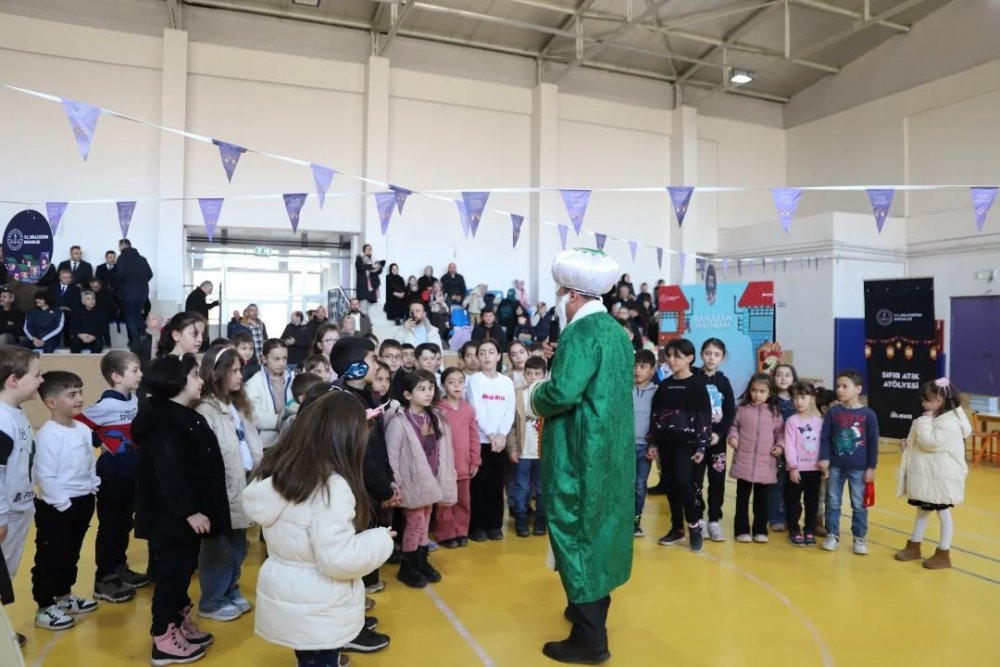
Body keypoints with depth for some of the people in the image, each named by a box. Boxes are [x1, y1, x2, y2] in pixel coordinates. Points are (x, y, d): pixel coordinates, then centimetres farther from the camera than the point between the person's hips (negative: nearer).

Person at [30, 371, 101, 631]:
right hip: (55, 507, -8)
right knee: (50, 558, 5)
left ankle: (64, 597, 37)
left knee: (71, 554, 21)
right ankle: (44, 609, 17)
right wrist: (63, 503, -20)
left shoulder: (83, 430, 5)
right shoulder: (48, 435, -20)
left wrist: (93, 489, 7)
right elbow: (44, 476, -21)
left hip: (83, 502, 8)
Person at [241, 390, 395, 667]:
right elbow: (339, 559, -29)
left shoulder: (277, 469, -3)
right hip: (318, 612, -7)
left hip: (282, 600, 7)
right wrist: (381, 539, -12)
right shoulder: (331, 486, -28)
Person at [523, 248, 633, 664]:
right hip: (610, 449, 9)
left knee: (575, 531, 0)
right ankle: (594, 606, 36)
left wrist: (533, 399, -10)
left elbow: (562, 392, -30)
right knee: (597, 525, 20)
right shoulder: (616, 331, 9)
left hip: (581, 453, -9)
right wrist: (560, 361, 13)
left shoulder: (581, 333, -19)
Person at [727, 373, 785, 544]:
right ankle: (742, 530, 16)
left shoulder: (774, 412, 2)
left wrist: (780, 446, -7)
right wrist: (733, 437, -11)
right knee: (742, 498, 7)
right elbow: (734, 425, 7)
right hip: (744, 461, -1)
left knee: (762, 499, 10)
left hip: (766, 463, 1)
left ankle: (760, 530, 22)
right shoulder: (742, 409, -1)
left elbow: (780, 431, 8)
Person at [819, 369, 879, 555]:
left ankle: (859, 538, 23)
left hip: (859, 468, -1)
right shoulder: (833, 412, -2)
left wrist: (871, 467, -3)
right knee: (832, 503, 9)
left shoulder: (868, 414, -6)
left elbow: (873, 442, -3)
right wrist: (824, 459, -10)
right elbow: (825, 438, 0)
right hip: (835, 467, 2)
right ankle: (832, 535, 22)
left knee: (859, 505, 9)